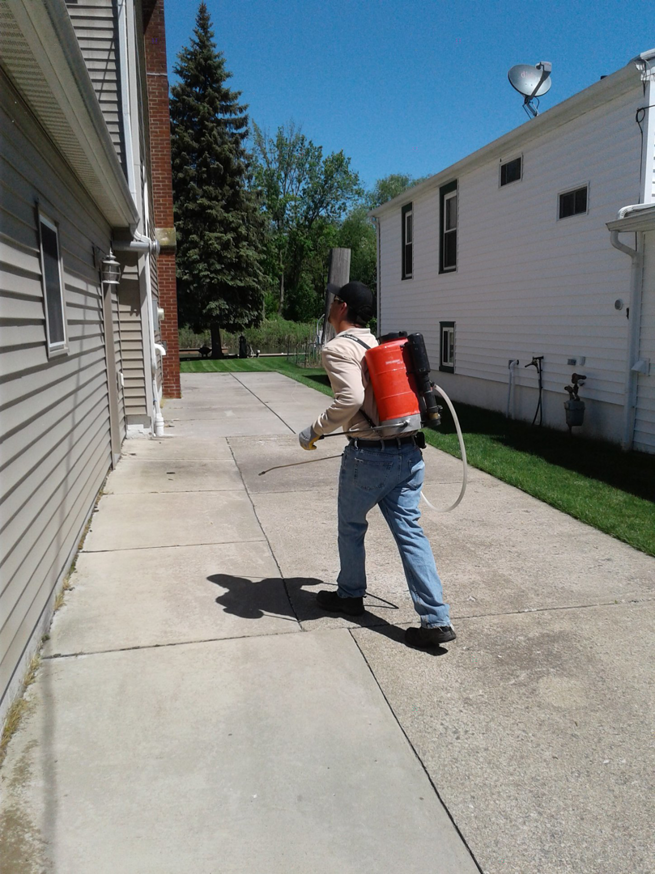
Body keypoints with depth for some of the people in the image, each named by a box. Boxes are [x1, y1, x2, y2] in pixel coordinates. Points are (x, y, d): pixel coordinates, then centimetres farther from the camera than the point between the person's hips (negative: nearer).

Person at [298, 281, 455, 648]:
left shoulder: (338, 348, -8)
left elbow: (350, 398, -24)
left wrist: (316, 431, -12)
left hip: (369, 456, -6)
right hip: (409, 452, 7)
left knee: (351, 526, 17)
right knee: (410, 531, 8)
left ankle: (350, 595, 36)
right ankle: (437, 620, 6)